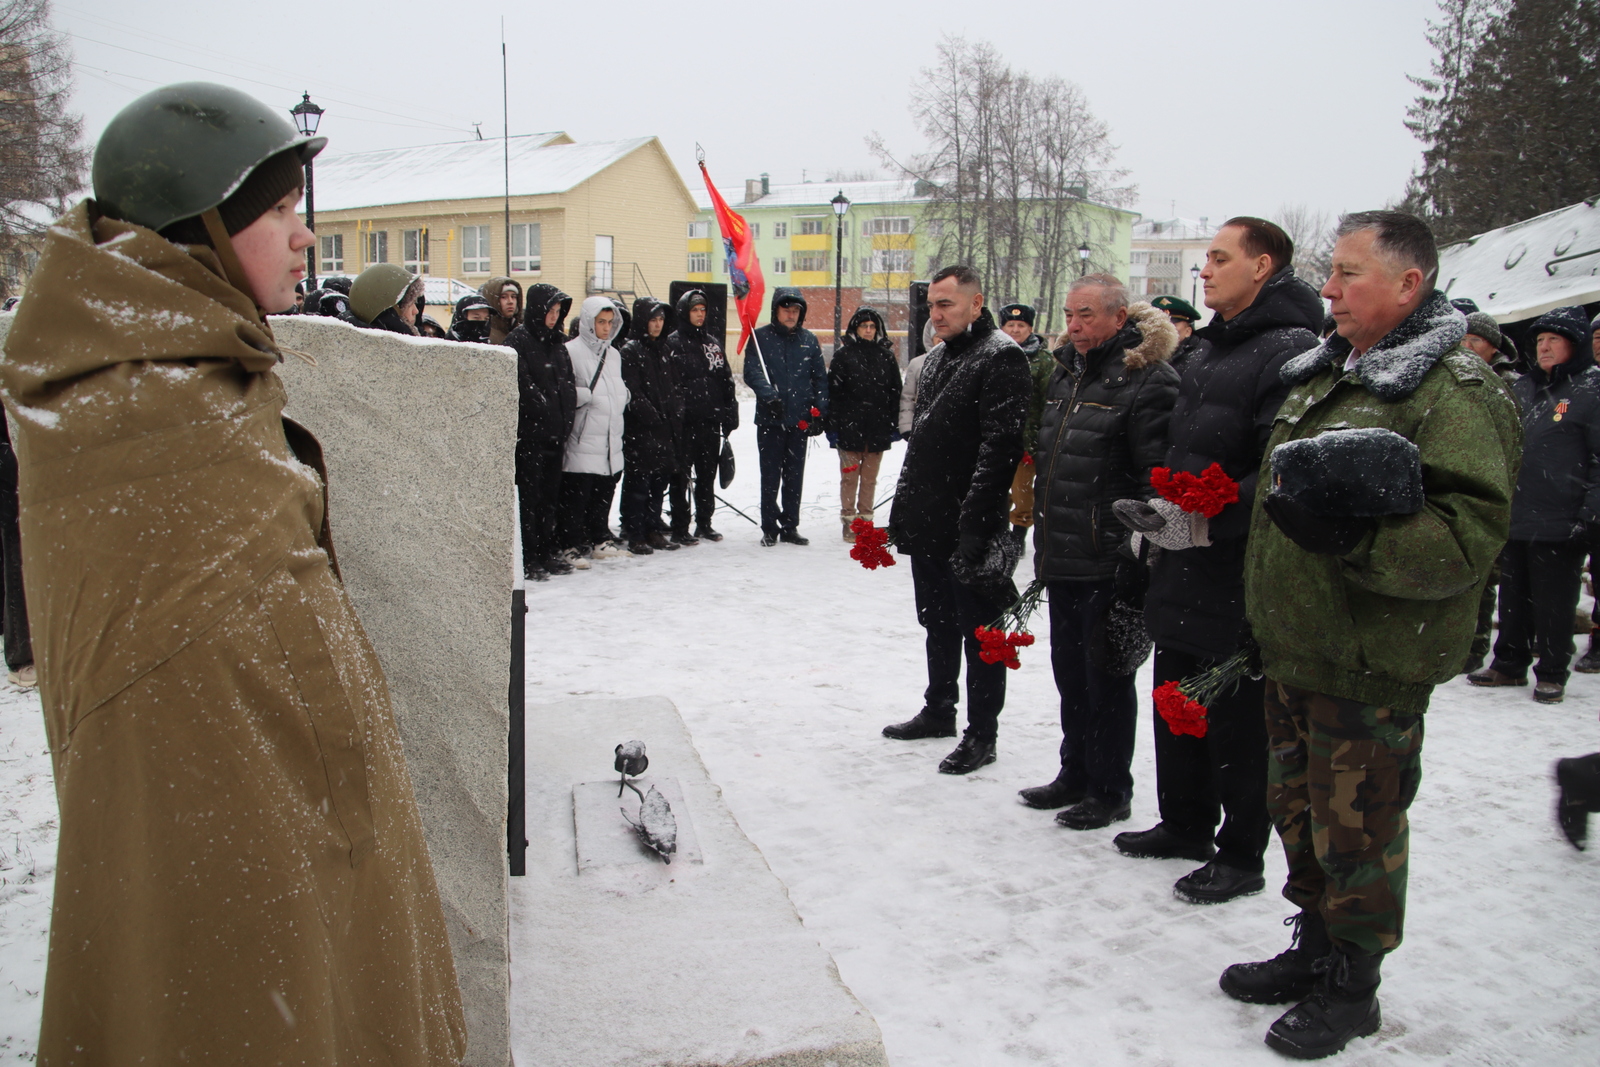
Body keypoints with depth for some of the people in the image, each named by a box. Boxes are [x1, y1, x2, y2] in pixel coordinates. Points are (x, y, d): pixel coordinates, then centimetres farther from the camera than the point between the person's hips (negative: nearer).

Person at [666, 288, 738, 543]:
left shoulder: (713, 343, 15)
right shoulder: (673, 343, -4)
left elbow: (726, 381, 16)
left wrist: (730, 414, 9)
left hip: (710, 421, 6)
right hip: (685, 422, -6)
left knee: (708, 474, 12)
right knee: (681, 474, -1)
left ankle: (704, 524, 23)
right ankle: (679, 528, 5)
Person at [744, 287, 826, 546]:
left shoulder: (809, 340, 9)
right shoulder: (760, 338, 0)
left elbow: (820, 378, 10)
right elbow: (752, 372, -10)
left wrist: (819, 411, 0)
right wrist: (769, 395, -26)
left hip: (800, 420, 3)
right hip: (770, 419, -3)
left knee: (795, 476, 8)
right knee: (770, 476, 2)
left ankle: (790, 527, 18)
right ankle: (769, 529, 11)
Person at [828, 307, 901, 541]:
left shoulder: (886, 355, 10)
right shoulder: (844, 354, 2)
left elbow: (895, 392, 11)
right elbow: (833, 392, -1)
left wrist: (894, 424, 6)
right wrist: (833, 424, -7)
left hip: (878, 427, 3)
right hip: (850, 426, -2)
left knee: (870, 477, 8)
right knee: (850, 476, 1)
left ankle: (865, 519, 17)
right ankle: (849, 522, 8)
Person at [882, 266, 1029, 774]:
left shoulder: (1000, 359, -13)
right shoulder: (936, 358, 15)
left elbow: (1000, 449, -21)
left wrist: (975, 523, -25)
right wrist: (903, 508, 17)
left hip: (972, 530, -9)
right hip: (928, 524, 9)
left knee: (979, 632, 2)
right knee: (938, 624, 20)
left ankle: (981, 735, 12)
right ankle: (939, 710, 35)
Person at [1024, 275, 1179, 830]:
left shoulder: (1148, 378, -12)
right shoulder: (1065, 372, 14)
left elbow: (1158, 475, -17)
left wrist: (1137, 547, -19)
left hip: (1109, 561, -8)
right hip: (1062, 556, 8)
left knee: (1106, 673, 3)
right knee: (1069, 669, 17)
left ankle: (1110, 790, 18)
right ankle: (1076, 774, 32)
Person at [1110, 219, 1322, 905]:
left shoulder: (1291, 352, -17)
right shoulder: (1207, 350, 15)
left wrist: (1204, 521, -26)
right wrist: (1156, 513, 17)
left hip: (1241, 574, -9)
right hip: (1184, 566, 10)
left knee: (1238, 719, 3)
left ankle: (1241, 855, 19)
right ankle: (1186, 825, 35)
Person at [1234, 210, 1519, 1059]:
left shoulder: (1455, 391, -15)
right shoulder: (1324, 375, 12)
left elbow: (1469, 534, -24)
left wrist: (1352, 538, -35)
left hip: (1371, 665, -8)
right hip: (1293, 647, 9)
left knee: (1356, 829, 4)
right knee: (1296, 809, 19)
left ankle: (1351, 989, 23)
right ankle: (1314, 950, 38)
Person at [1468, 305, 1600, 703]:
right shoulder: (1522, 389, 14)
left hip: (1560, 522, -6)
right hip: (1515, 517, 6)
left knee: (1553, 603, 3)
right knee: (1513, 596, 13)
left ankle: (1552, 674, 15)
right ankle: (1509, 664, 24)